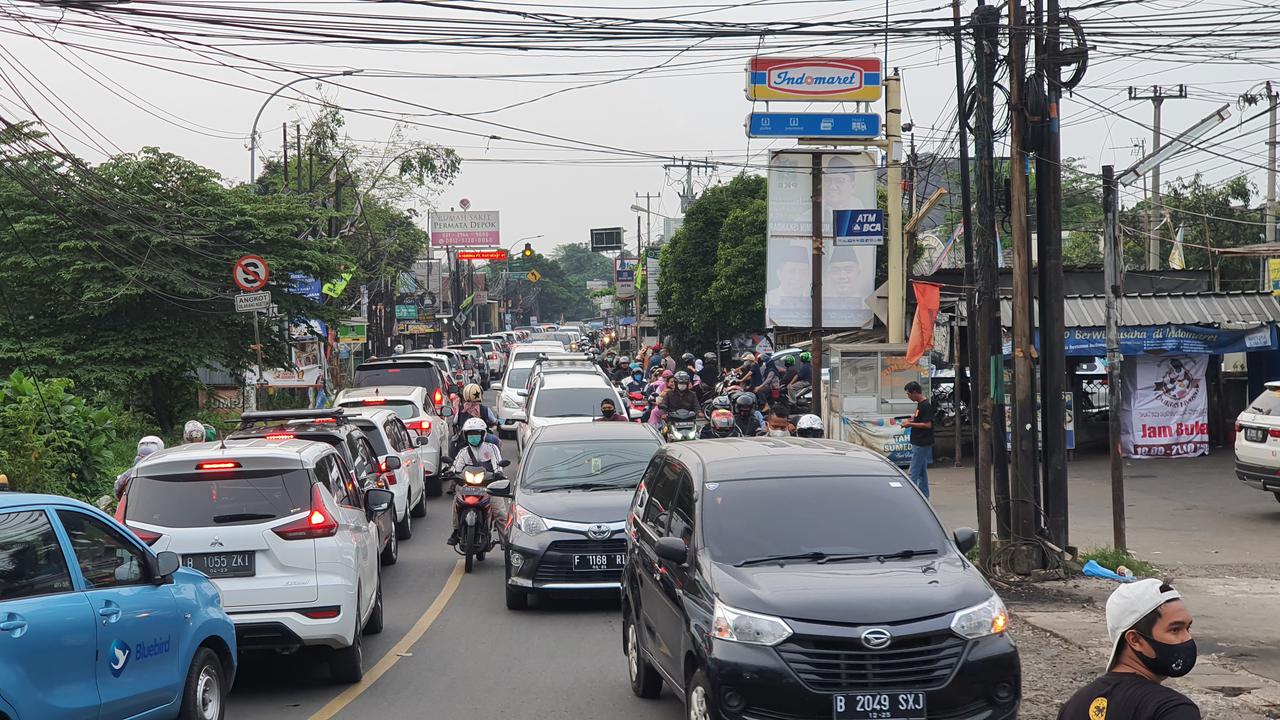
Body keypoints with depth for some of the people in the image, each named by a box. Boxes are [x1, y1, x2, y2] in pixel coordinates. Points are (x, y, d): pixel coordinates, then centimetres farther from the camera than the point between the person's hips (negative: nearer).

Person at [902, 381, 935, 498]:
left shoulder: (926, 406, -16)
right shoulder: (919, 404, 14)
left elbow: (927, 424, -22)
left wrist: (910, 424, -15)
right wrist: (913, 419, 9)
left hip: (922, 444, -10)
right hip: (918, 443, 10)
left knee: (913, 473, -10)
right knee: (922, 472, 13)